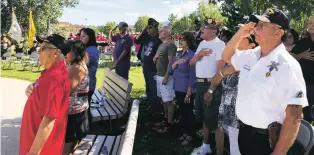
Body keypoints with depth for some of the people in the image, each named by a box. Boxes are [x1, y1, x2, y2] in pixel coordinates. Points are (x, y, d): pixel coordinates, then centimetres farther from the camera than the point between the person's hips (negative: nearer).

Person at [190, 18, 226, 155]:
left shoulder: (219, 44, -11)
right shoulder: (202, 43, 15)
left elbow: (220, 68, -17)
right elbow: (192, 63, 13)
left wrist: (212, 88, -18)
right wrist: (199, 54, -7)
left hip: (211, 85, -9)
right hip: (200, 83, 9)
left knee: (214, 121, -4)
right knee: (204, 117, 21)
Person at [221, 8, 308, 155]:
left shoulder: (287, 65, -19)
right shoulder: (251, 56, 2)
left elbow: (294, 117, -20)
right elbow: (227, 57, 20)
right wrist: (240, 34, 1)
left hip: (265, 139, -7)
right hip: (243, 131, 7)